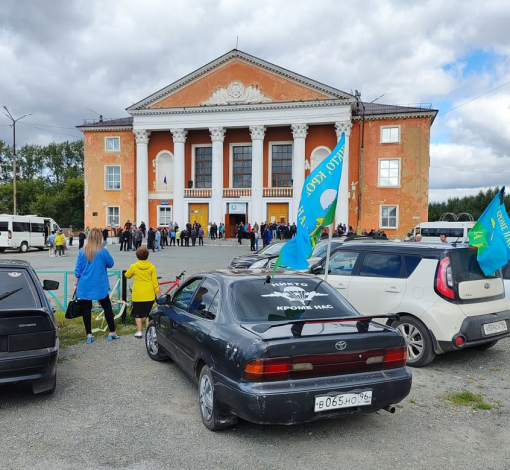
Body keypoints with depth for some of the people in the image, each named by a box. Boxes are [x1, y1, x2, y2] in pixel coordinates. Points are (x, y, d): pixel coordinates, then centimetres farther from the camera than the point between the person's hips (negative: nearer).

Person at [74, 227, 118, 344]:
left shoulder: (82, 251, -3)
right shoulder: (103, 251, -11)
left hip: (85, 286, 2)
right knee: (107, 308, 11)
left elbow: (78, 269, 2)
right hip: (100, 286, -2)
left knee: (86, 310, 8)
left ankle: (89, 335, 10)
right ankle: (112, 332, 16)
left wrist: (76, 283, 10)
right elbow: (110, 264, 2)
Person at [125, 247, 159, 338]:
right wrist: (157, 291, 6)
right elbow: (154, 281, -2)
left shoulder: (133, 266, -7)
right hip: (149, 295, 1)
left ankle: (139, 331, 8)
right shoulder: (151, 266, -5)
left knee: (138, 314, 9)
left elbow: (127, 276, 10)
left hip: (137, 295, -1)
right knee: (148, 314, 11)